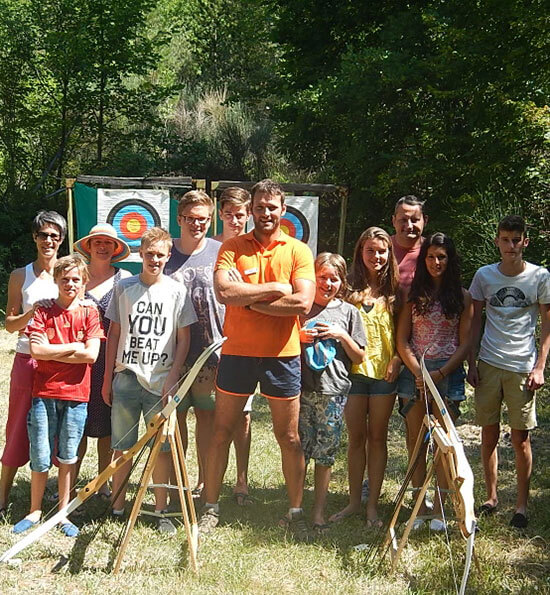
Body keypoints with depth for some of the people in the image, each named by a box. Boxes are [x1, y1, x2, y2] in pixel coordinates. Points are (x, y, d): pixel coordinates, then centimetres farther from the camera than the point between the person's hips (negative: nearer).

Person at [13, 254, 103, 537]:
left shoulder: (89, 313, 3)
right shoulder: (44, 312, 5)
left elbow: (91, 355, -9)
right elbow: (36, 350, -9)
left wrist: (51, 352, -8)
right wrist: (74, 347, -9)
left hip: (76, 395, 0)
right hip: (44, 393, 0)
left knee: (67, 457, 8)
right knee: (41, 458, 3)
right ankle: (35, 511, 20)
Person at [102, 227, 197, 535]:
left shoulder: (177, 291, 1)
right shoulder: (124, 288, 5)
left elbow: (183, 339, 2)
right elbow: (114, 335, 9)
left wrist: (173, 377, -7)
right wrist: (107, 378, 7)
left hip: (161, 381, -1)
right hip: (126, 379, 1)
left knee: (162, 447, 2)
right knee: (123, 446, 7)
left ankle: (161, 510, 14)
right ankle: (117, 508, 18)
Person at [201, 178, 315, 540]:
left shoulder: (298, 251, 1)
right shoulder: (233, 247, 2)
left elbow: (303, 303, -13)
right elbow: (224, 291, -15)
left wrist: (249, 300, -12)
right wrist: (274, 288, -13)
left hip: (282, 354, 0)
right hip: (236, 351, 1)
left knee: (289, 438, 7)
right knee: (222, 432, 8)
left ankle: (296, 512, 20)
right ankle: (211, 507, 22)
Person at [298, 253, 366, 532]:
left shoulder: (348, 312, 8)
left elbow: (359, 357, 9)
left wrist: (342, 335, -6)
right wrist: (300, 337, -6)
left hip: (333, 392, 0)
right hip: (302, 390, 0)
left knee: (325, 454, 4)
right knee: (298, 449, 2)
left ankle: (318, 512, 14)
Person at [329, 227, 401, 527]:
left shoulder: (394, 291, 5)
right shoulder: (351, 288, 4)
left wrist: (397, 359, -7)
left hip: (384, 371, 0)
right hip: (354, 370, 0)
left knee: (378, 438, 6)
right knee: (356, 438, 7)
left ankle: (372, 505, 14)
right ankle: (354, 501, 19)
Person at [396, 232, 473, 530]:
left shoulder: (462, 296, 3)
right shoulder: (413, 293, 6)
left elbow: (465, 344, 0)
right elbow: (402, 341, 3)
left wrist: (440, 374, -11)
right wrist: (418, 373, -11)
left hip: (448, 372, -1)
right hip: (414, 371, 1)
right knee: (416, 439, 4)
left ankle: (440, 508, 8)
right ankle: (419, 506, 13)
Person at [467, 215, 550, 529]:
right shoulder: (484, 275, 5)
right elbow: (475, 321, 10)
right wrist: (472, 363, 5)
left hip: (523, 367, -2)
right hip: (489, 365, 2)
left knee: (521, 439, 2)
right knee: (489, 435, 7)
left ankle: (522, 504, 13)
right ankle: (492, 497, 21)